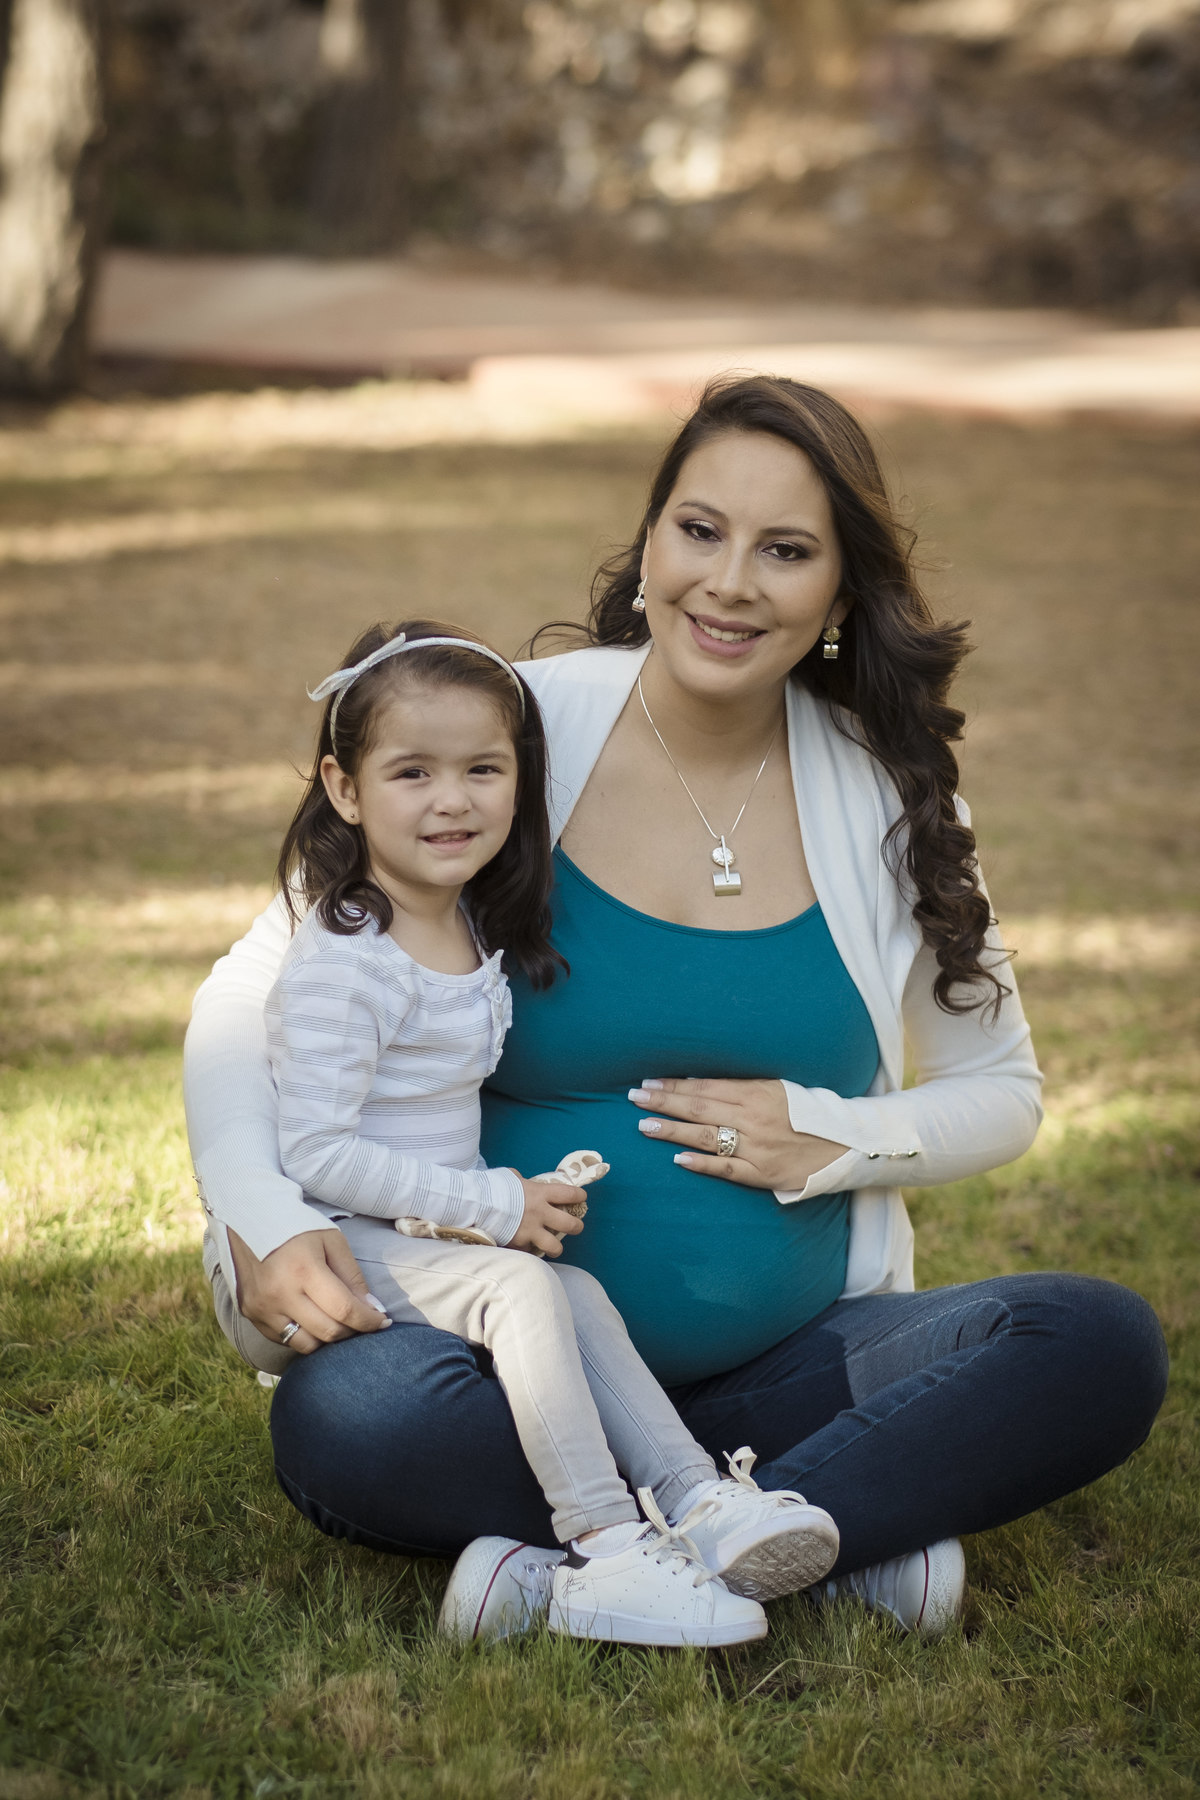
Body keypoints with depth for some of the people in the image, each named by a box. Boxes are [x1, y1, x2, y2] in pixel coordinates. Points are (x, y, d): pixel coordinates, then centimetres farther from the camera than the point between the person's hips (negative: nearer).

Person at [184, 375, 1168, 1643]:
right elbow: (248, 1000, -1)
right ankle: (838, 1534, -19)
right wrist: (266, 1225, -19)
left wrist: (828, 1142, -7)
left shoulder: (888, 799, 3)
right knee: (348, 1420, -34)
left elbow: (1001, 1098, 14)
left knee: (1104, 1348, -21)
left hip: (780, 1369, 3)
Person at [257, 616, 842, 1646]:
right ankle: (604, 1551, -31)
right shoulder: (346, 964, -20)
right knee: (522, 1289, -27)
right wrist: (493, 1207, -21)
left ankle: (697, 1498, -15)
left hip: (440, 1240, 8)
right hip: (351, 1250, -8)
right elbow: (313, 1152, -23)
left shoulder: (477, 932, 7)